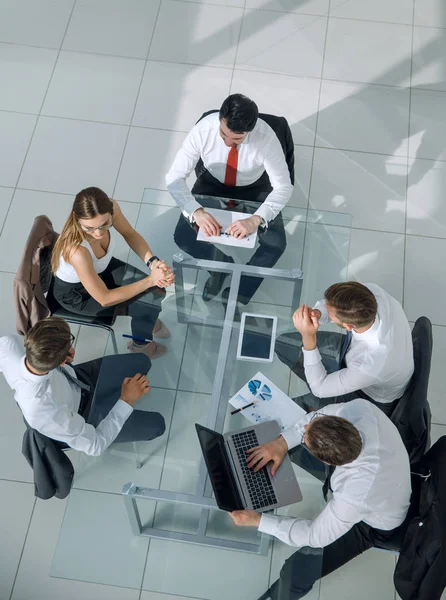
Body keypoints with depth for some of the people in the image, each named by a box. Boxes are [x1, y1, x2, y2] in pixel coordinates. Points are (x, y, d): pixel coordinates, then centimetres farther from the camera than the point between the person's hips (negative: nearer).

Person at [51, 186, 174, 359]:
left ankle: (146, 320, 37)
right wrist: (150, 280, -28)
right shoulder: (77, 251, -44)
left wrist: (153, 262, -23)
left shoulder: (111, 207, -29)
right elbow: (105, 298, -32)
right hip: (76, 293, -5)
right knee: (150, 301, -7)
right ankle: (140, 344, 27)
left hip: (102, 267, 5)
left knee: (156, 290, 1)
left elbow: (130, 234, -7)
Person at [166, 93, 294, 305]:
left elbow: (283, 187, -28)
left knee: (276, 243, -19)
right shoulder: (204, 129, -31)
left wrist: (256, 219, -44)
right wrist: (197, 211, -44)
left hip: (255, 189, -1)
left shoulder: (266, 137, -33)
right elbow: (175, 177, -27)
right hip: (212, 184, 1)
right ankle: (219, 262, 13)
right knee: (182, 236, -15)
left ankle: (241, 292, 2)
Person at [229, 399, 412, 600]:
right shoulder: (361, 408, -36)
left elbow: (316, 535, -27)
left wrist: (257, 520, -22)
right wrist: (283, 442, -24)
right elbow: (324, 415, -14)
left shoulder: (355, 497, -45)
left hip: (370, 524, -5)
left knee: (296, 573, -4)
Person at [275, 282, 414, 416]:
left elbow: (320, 388, -27)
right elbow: (328, 305, -12)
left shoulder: (371, 367, -45)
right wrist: (316, 313, -36)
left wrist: (308, 337, -39)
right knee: (283, 344, 4)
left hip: (370, 397, -5)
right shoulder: (372, 291, -33)